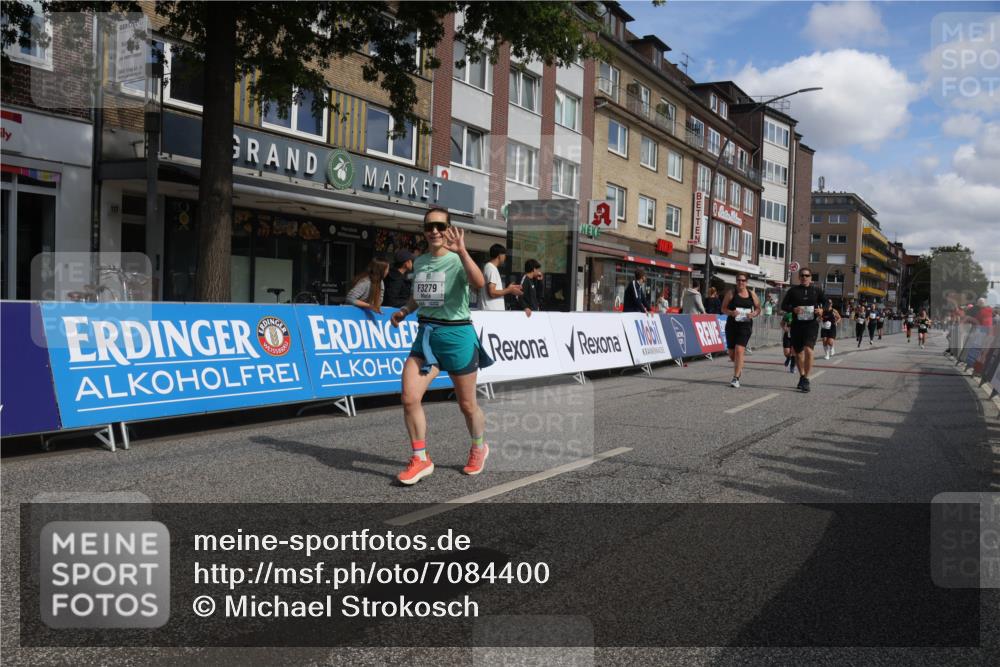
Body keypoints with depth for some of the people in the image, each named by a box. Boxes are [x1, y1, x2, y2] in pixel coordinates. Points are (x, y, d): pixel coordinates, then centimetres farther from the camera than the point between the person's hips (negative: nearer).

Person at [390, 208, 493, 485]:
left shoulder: (457, 261, -10)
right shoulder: (419, 262, 9)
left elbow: (479, 283, -32)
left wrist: (461, 251, -42)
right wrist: (404, 311, 8)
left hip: (456, 335, -5)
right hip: (425, 334, 5)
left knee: (467, 404, 9)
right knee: (409, 398, -10)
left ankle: (479, 449, 37)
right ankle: (420, 459, 5)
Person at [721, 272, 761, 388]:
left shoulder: (752, 294, 5)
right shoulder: (731, 293, 2)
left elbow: (758, 309, 14)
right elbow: (723, 309, 2)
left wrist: (753, 314, -7)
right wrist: (731, 312, -18)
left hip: (745, 325, -1)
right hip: (731, 325, 1)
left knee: (739, 350, -17)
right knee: (732, 353, 8)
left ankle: (736, 378, -12)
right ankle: (739, 368, 42)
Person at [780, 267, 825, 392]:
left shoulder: (816, 290, 6)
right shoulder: (793, 290, 6)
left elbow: (827, 303, 14)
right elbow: (783, 305, 5)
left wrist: (822, 310, -8)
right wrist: (793, 309, -15)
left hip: (811, 324, -2)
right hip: (797, 324, 2)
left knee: (808, 349, -20)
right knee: (798, 352, 11)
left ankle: (806, 379, -12)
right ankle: (802, 377, 31)